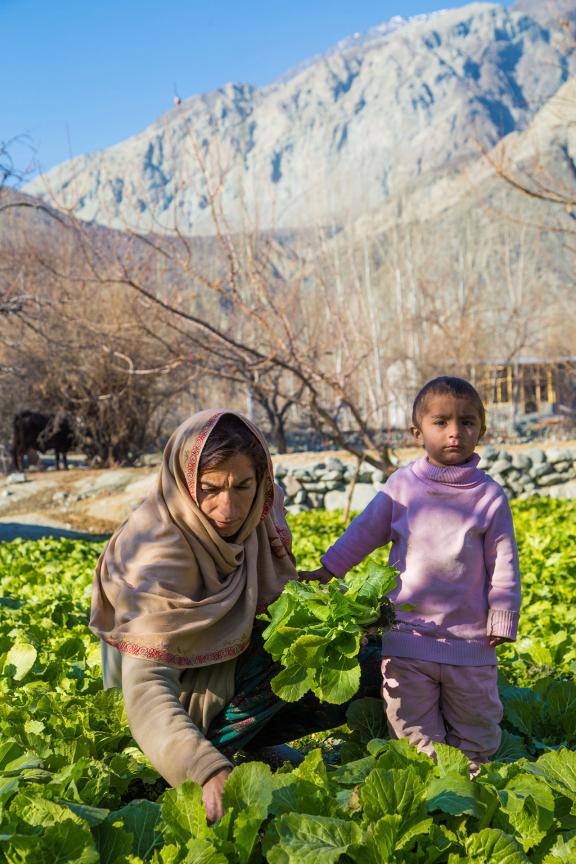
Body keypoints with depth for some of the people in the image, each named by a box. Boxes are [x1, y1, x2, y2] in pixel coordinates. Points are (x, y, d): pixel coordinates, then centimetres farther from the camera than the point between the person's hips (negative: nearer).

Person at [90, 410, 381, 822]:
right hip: (187, 711, -8)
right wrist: (207, 772, -52)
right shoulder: (161, 554, -30)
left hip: (234, 663, 8)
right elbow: (146, 685, -37)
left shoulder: (256, 517, -9)